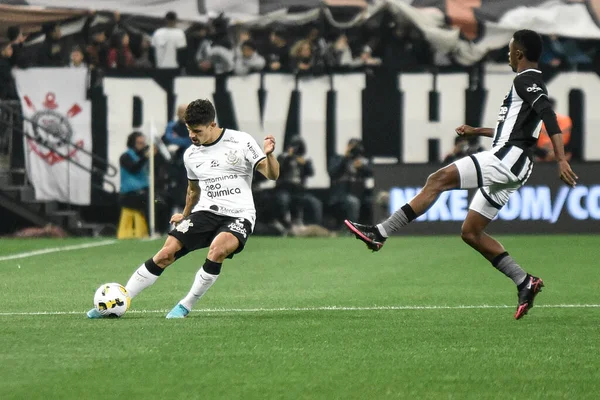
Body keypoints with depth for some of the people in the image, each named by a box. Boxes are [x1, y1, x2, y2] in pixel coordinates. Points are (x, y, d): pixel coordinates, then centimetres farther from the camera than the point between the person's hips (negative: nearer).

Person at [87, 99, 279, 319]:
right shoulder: (191, 155, 10)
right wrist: (185, 216, 35)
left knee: (217, 250, -34)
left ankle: (185, 306, -16)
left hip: (239, 216, -4)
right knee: (165, 254, -13)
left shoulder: (240, 141, -5)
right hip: (205, 212, 4)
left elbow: (272, 174, -7)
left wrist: (269, 154, -26)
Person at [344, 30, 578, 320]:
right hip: (509, 167, 10)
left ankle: (379, 233, -20)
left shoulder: (525, 80, -6)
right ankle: (524, 282, 6)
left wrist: (561, 160, -32)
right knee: (470, 233, 9)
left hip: (505, 158, -10)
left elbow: (548, 116, -22)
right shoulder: (533, 84, 25)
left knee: (438, 180, -15)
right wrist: (477, 132, 39)